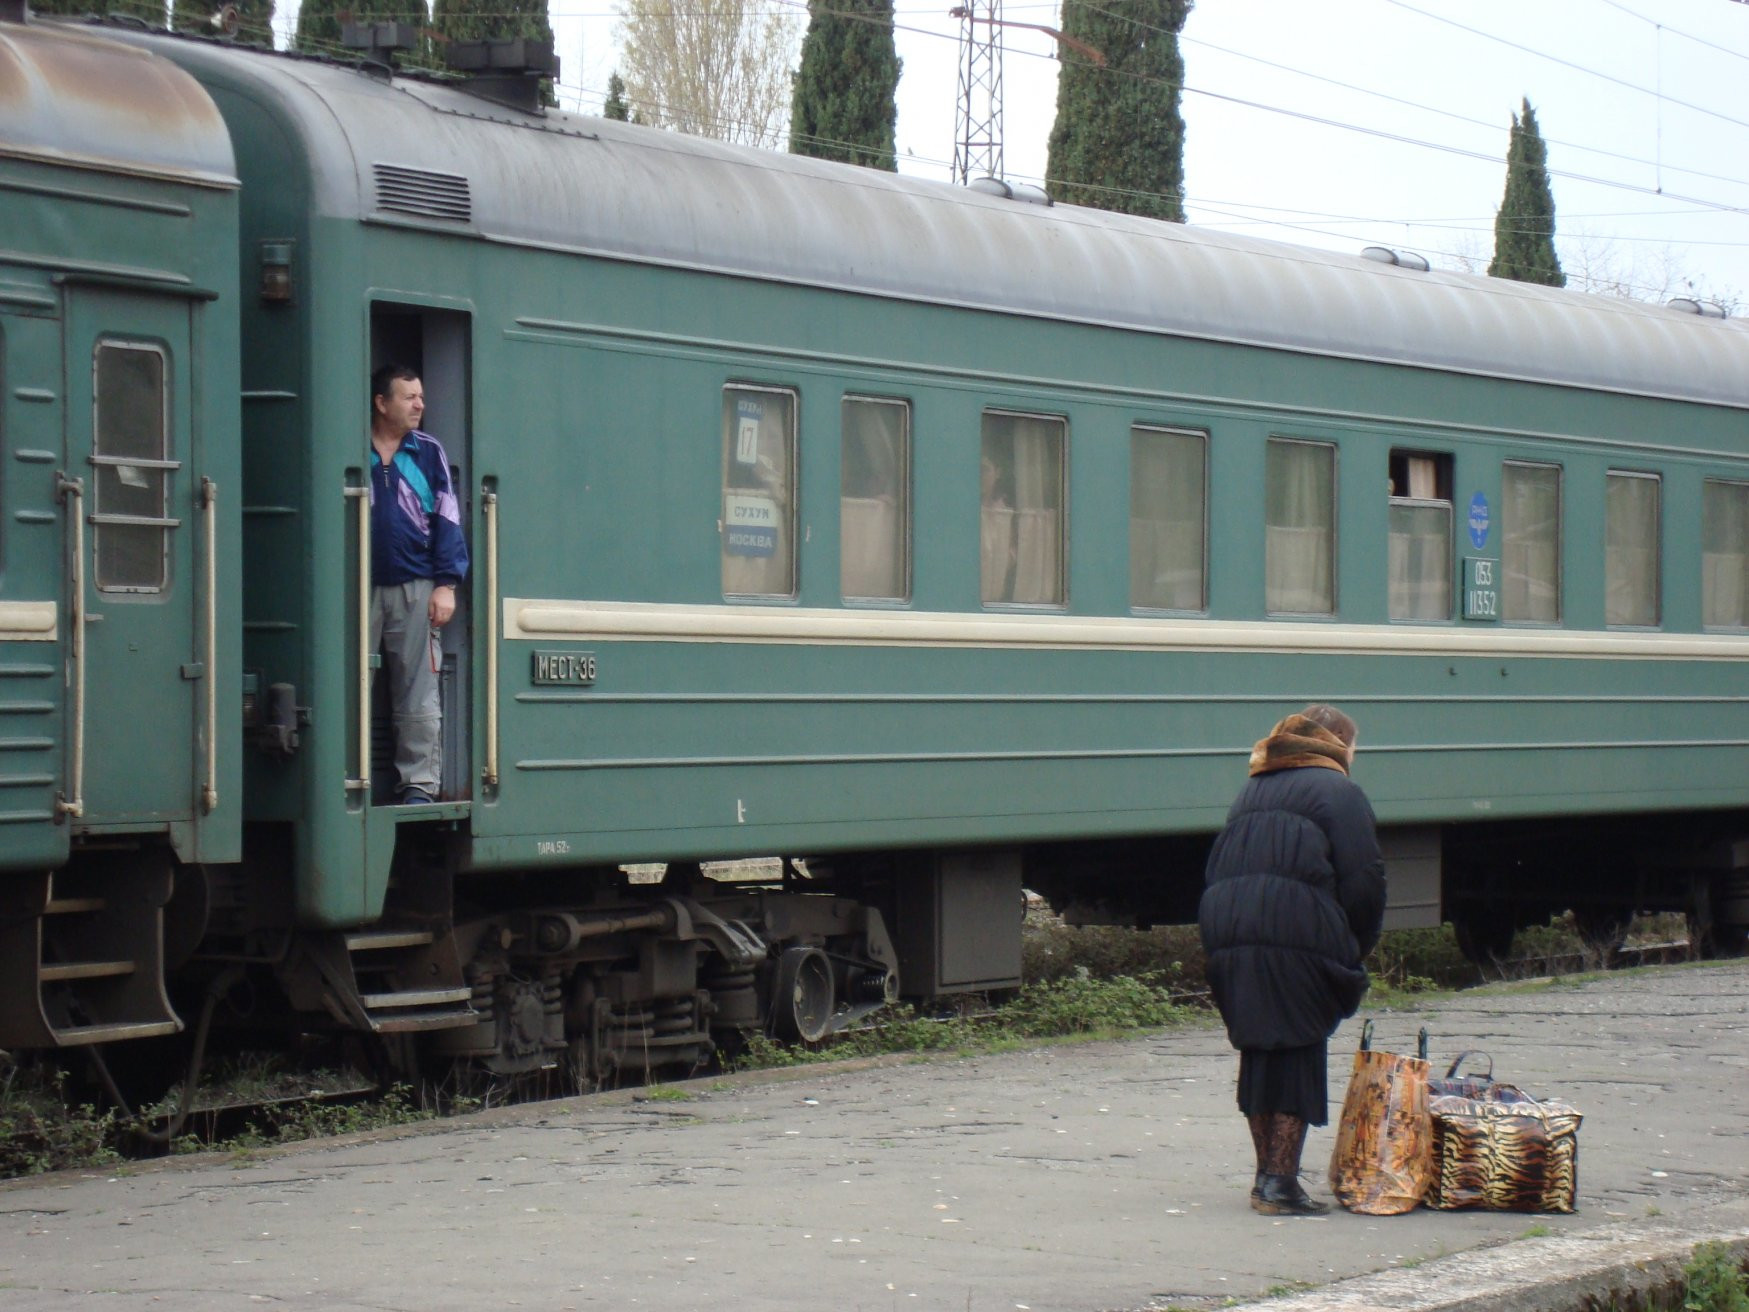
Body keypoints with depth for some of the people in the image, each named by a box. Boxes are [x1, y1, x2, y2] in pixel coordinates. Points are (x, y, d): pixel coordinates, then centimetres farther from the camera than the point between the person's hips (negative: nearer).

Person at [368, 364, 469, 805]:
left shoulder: (428, 453, 8)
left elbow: (446, 520, 6)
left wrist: (446, 584, -3)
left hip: (415, 588, 1)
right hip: (359, 587, -1)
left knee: (418, 693, 0)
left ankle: (419, 783, 3)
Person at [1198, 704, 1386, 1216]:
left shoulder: (1252, 791, 24)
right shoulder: (1337, 791, 3)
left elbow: (1217, 871, 21)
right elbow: (1362, 881, -5)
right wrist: (1353, 954, 6)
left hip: (1227, 936, 7)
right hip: (1298, 938, -7)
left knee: (1258, 1050, 14)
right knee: (1298, 1055, -2)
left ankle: (1266, 1176, 19)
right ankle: (1280, 1184, -5)